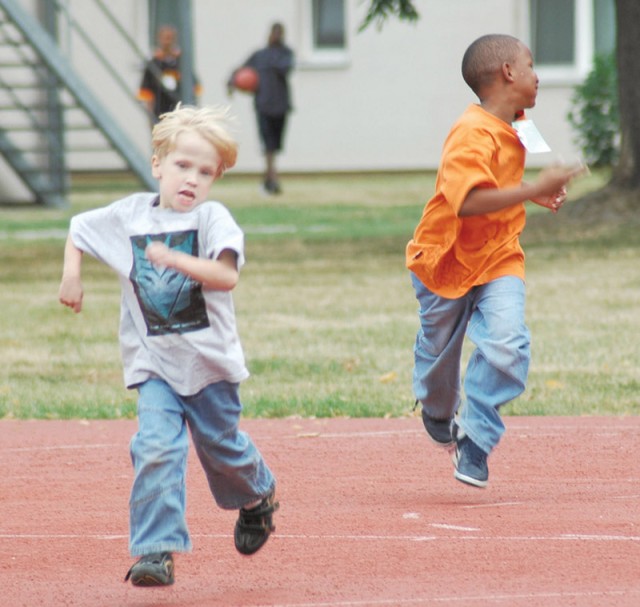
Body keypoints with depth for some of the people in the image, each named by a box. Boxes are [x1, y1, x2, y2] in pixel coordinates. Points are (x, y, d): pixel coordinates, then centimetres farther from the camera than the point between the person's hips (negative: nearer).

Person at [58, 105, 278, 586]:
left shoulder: (213, 218, -10)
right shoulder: (129, 215, 1)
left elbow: (226, 276, -25)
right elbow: (78, 232, 18)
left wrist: (174, 260, -37)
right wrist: (72, 275, 2)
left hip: (209, 359, -1)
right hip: (153, 362, 1)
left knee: (220, 445, 14)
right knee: (156, 447, -16)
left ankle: (258, 496, 47)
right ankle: (157, 550, -16)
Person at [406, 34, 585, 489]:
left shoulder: (513, 126, 3)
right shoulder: (472, 134, -26)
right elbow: (469, 201, -39)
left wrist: (536, 195, 7)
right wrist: (535, 190, -39)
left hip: (498, 257, 6)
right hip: (448, 259, -6)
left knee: (507, 344, -17)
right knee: (439, 351, 13)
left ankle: (475, 437, -3)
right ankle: (438, 412, 46)